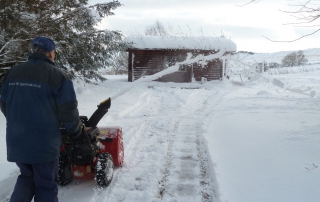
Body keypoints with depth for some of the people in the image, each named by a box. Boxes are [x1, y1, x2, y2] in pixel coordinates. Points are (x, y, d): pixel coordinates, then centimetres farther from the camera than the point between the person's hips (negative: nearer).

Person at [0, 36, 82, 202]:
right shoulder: (57, 75, -12)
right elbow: (68, 109, -12)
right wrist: (75, 129, 6)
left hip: (16, 140, 6)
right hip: (43, 141, -5)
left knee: (27, 177, 25)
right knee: (46, 185, 9)